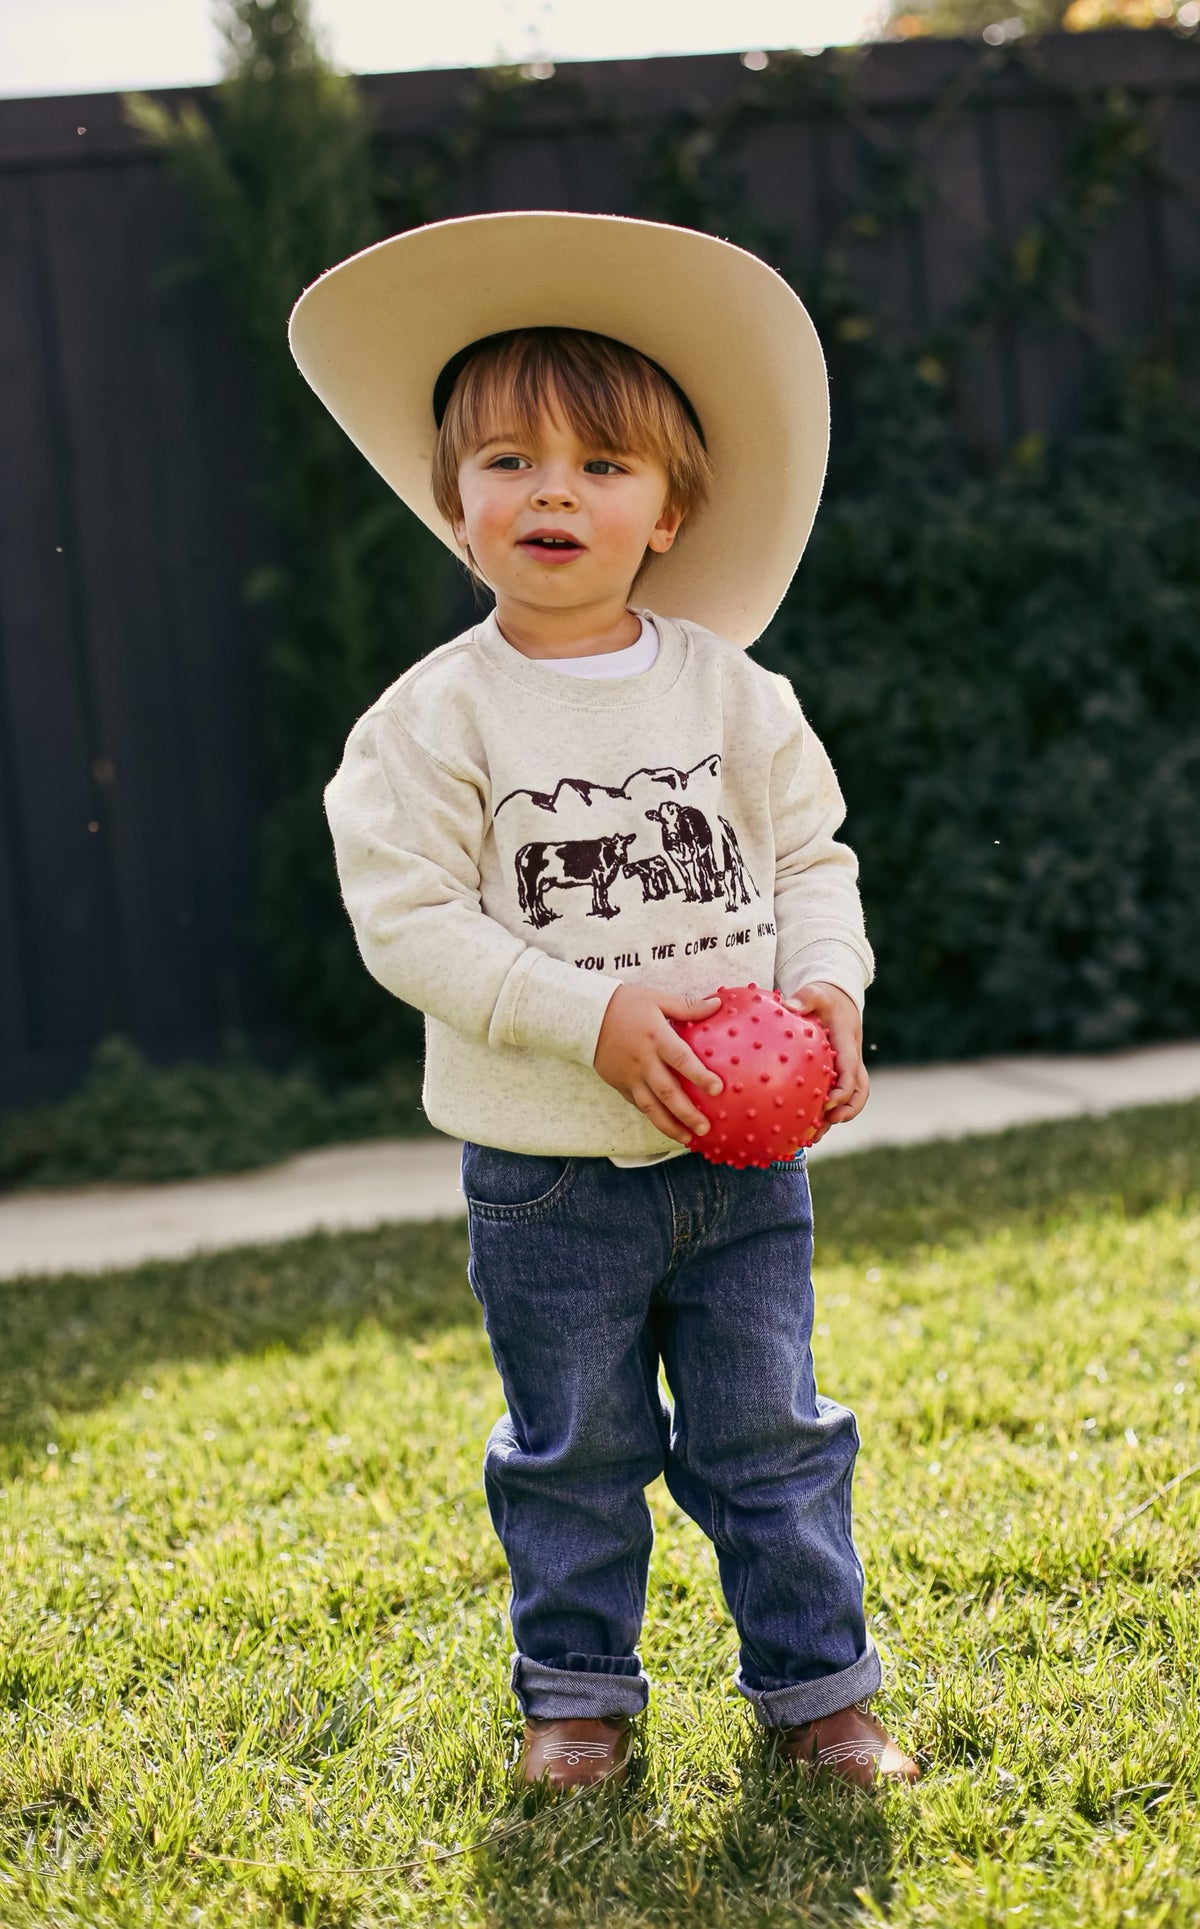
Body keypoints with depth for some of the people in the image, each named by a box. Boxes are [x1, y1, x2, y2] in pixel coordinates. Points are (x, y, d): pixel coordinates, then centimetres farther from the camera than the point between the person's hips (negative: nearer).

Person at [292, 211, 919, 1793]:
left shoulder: (730, 690, 0)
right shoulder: (438, 716, -9)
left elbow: (812, 852, 6)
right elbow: (407, 918, -13)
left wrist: (828, 984, -13)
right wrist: (594, 1014, -22)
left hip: (744, 1143, 2)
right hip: (549, 1165, -2)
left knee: (768, 1432, 11)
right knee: (572, 1447, 12)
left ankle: (818, 1682, 25)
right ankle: (578, 1692, 29)